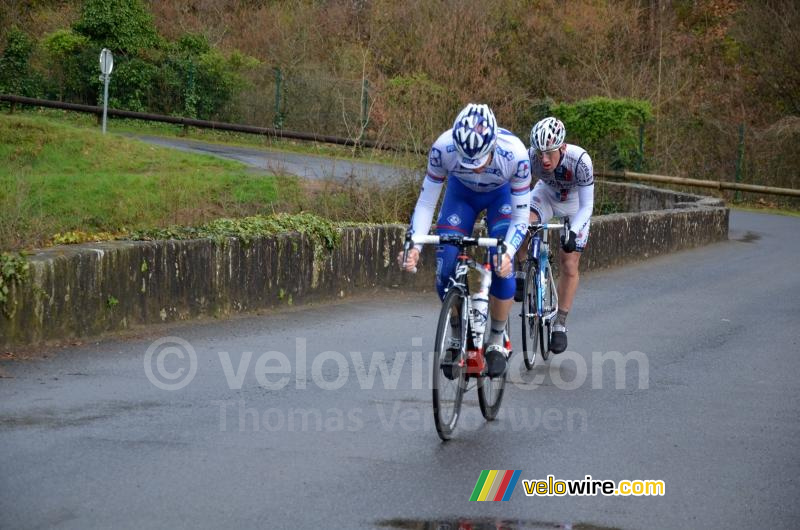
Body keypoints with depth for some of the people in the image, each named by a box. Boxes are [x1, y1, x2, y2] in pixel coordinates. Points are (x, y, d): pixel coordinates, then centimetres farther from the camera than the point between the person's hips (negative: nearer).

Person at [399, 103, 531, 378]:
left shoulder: (515, 154, -40)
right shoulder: (443, 148, -37)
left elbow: (521, 216, -28)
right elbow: (426, 202, -24)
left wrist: (508, 251, -46)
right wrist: (414, 245, -38)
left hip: (501, 194, -1)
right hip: (461, 193, 1)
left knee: (501, 266, -20)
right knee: (445, 269, -12)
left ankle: (497, 339, 1)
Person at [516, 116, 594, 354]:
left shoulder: (580, 160, -38)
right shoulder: (530, 158, -33)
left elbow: (586, 206, -32)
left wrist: (573, 232, -47)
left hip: (575, 205, -1)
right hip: (546, 194, 1)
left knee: (569, 265, -4)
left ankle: (560, 324, 12)